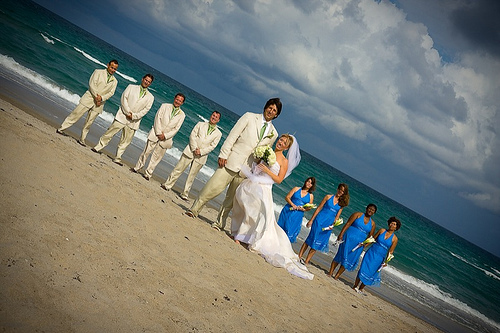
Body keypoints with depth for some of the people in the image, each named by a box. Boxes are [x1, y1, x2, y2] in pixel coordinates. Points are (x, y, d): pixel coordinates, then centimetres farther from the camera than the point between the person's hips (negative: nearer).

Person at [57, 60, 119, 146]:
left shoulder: (114, 81, 14)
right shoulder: (98, 72, 5)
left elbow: (111, 92, 3)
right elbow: (92, 84, -5)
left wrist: (101, 98, -14)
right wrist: (96, 96, -14)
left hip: (99, 103, 2)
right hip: (90, 97, -2)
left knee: (89, 122, 1)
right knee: (76, 114, -5)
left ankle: (82, 139, 8)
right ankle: (62, 128, 5)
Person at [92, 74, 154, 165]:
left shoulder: (150, 97, 11)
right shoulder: (131, 87, 9)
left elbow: (146, 109, 2)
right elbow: (124, 98, -1)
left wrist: (134, 116, -11)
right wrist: (128, 112, -11)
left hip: (133, 121, 1)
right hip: (123, 116, -1)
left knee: (125, 141, 1)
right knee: (110, 132, -2)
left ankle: (118, 157, 7)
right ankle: (99, 147, 10)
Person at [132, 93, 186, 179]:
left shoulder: (182, 115, 4)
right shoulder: (165, 106, 3)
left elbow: (176, 128, 0)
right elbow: (157, 118, -3)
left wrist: (165, 135, -11)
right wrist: (159, 133, -12)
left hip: (166, 138, 0)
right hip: (156, 133, 0)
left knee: (156, 157, 1)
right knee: (146, 151, 2)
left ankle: (148, 174, 9)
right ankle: (137, 168, 18)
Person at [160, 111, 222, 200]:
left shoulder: (218, 133, 7)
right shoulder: (201, 124, 9)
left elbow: (212, 146, 0)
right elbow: (192, 135, 1)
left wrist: (201, 151, -12)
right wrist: (194, 148, -12)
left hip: (201, 156, 0)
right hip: (190, 151, 0)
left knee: (191, 176, 2)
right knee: (178, 169, 0)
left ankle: (184, 194, 8)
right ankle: (167, 185, 10)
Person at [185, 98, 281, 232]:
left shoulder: (273, 134, 11)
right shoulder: (250, 117, 2)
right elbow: (233, 135, -3)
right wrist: (223, 154, -11)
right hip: (231, 161, -3)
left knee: (232, 198, 7)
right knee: (213, 188, -8)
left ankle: (220, 222, 19)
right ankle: (194, 209, 7)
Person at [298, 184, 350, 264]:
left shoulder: (342, 203, 8)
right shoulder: (328, 197, 1)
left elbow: (337, 217, 9)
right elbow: (319, 208, 1)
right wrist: (311, 220, -3)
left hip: (328, 225, 2)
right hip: (320, 221, -2)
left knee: (316, 244, 3)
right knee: (311, 238, -3)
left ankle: (306, 261, 7)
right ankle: (299, 257, 4)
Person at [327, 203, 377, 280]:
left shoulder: (372, 223, 12)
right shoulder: (358, 215, 1)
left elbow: (370, 236, 13)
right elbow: (348, 224, -6)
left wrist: (366, 243, -5)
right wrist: (341, 234, -16)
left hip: (358, 244, 3)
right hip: (348, 239, -3)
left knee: (350, 259, 1)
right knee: (341, 254, -5)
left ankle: (337, 276, 7)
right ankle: (330, 272, 5)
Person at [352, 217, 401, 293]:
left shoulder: (394, 239, -2)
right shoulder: (382, 231, 2)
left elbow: (390, 251, 0)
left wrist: (386, 261, -6)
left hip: (379, 258, 0)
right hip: (371, 253, 0)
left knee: (371, 272, -1)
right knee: (364, 269, -6)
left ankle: (361, 288, 13)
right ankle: (355, 286, 4)